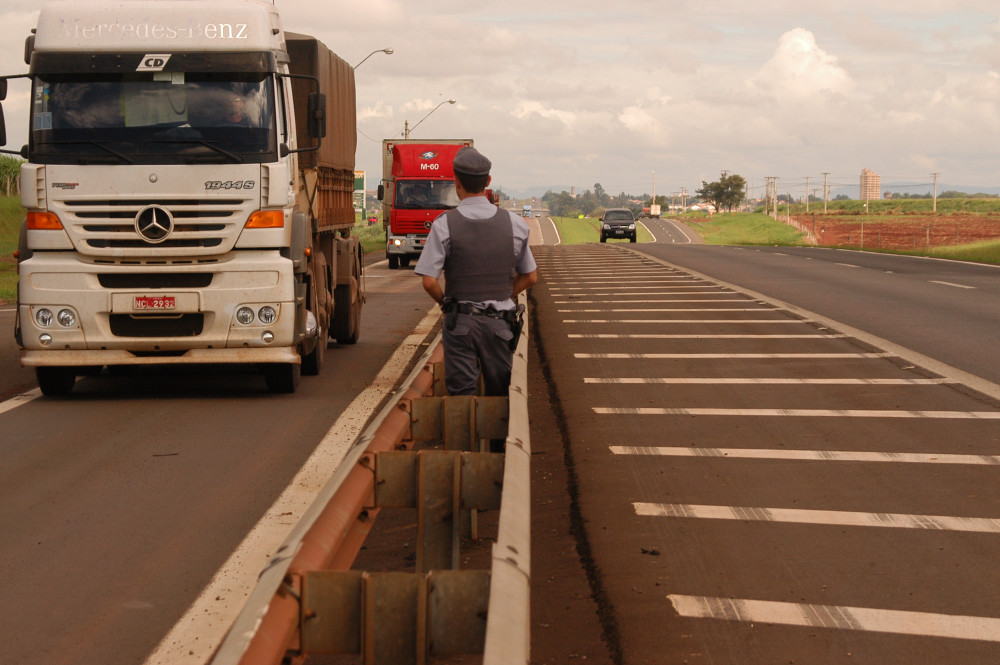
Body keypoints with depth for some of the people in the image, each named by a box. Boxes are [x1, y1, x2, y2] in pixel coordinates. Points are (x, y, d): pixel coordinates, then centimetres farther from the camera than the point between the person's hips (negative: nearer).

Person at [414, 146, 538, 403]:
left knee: (462, 394, 2)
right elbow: (530, 277, 9)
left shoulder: (444, 225, -8)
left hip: (460, 322, -2)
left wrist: (446, 302, 8)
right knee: (499, 394, 12)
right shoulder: (515, 224, 1)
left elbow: (429, 281, -10)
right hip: (500, 321, 2)